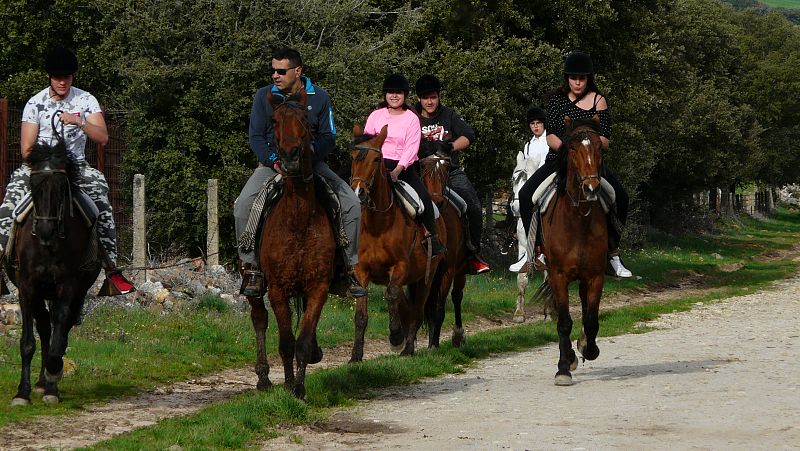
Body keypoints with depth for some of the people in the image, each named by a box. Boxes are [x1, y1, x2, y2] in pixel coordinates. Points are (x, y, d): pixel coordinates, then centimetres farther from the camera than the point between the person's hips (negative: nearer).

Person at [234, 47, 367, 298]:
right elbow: (256, 137, 0)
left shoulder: (319, 98, 0)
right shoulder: (264, 96, 0)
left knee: (352, 203, -15)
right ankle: (250, 266, -16)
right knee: (243, 204, -26)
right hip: (272, 162, 0)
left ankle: (350, 266, -3)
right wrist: (274, 161, -17)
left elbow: (329, 138, 2)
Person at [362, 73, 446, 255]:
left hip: (404, 166, -1)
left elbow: (411, 148, -7)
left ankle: (432, 237, -3)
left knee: (424, 197, -19)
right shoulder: (376, 115, 9)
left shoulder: (412, 118, 3)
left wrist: (397, 171, -20)